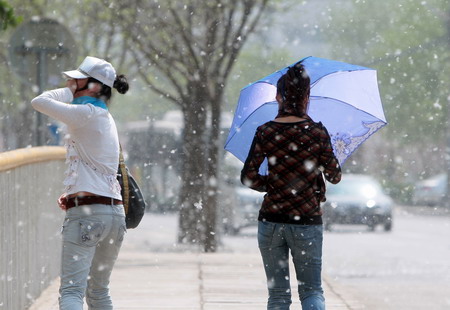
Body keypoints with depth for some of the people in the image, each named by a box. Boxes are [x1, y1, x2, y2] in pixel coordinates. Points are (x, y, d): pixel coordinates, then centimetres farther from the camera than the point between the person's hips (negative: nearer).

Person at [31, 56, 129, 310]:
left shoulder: (87, 114, -9)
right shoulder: (105, 118, 19)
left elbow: (39, 102, -13)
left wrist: (70, 91, 1)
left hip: (86, 213, -9)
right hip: (115, 213, 9)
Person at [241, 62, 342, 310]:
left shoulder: (265, 133, -3)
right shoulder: (317, 133, -6)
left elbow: (248, 177, -3)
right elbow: (334, 176, 4)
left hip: (271, 221, 1)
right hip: (307, 222, -1)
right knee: (311, 290, 8)